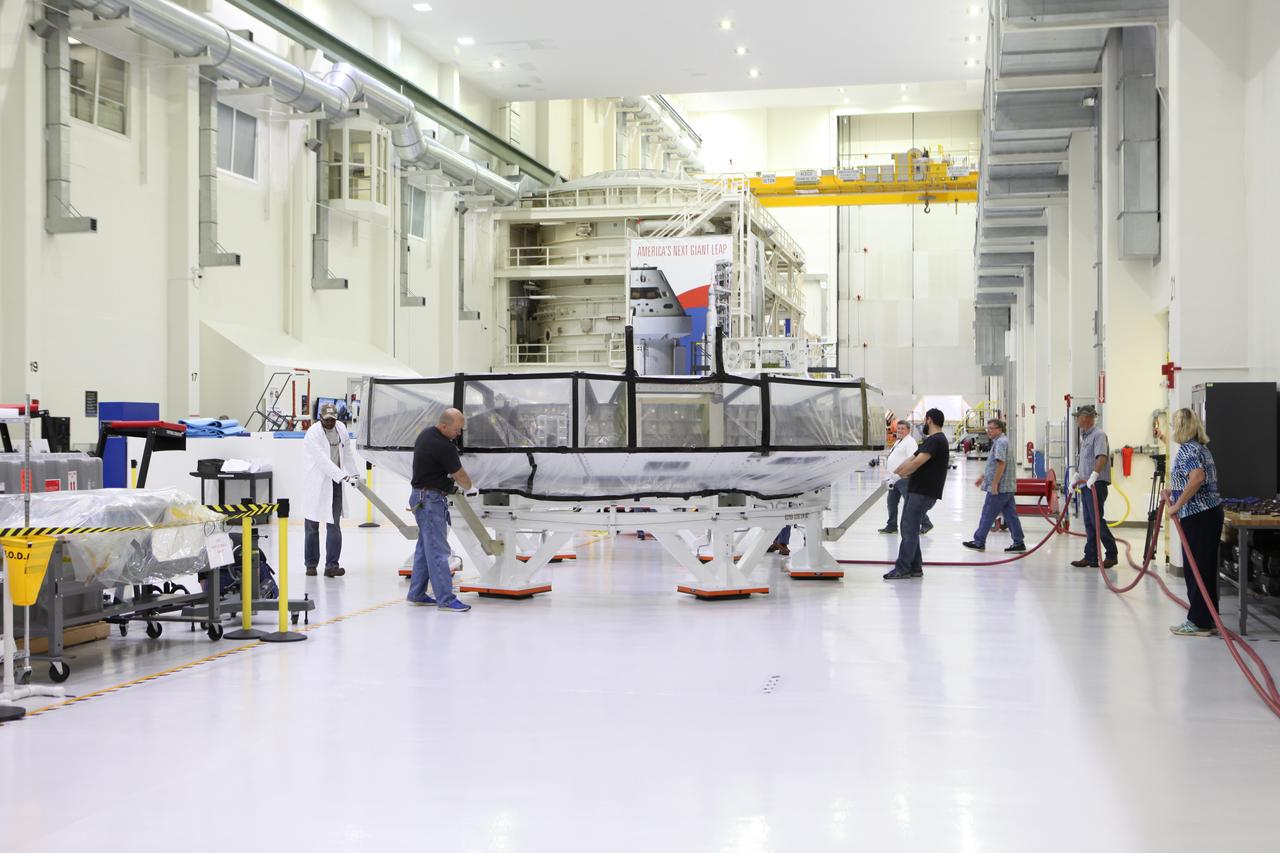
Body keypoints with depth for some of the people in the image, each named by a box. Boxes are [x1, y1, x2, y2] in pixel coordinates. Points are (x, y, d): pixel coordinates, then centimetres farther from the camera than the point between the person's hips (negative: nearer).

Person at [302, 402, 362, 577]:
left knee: (334, 525, -2)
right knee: (312, 526, 5)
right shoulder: (313, 433, -14)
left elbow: (348, 451, 20)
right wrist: (342, 475, -30)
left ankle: (331, 565, -4)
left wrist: (354, 472, 24)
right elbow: (323, 460, -23)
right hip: (316, 483, -5)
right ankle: (311, 564, 16)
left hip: (335, 481, 5)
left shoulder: (341, 428, 6)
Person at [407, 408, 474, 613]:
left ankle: (417, 594, 21)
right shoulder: (444, 447, -22)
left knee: (425, 547, 15)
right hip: (431, 500, -10)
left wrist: (451, 476, 13)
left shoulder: (426, 433, 8)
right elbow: (462, 477, -11)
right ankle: (445, 599, -9)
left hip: (421, 496, 10)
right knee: (438, 550, -9)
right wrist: (468, 485, 11)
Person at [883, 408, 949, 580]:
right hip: (917, 490, 10)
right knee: (909, 529, 13)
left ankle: (902, 568, -8)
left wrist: (897, 476, -15)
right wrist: (893, 474, 13)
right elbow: (911, 460, 21)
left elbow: (917, 462, -22)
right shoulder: (931, 440, 22)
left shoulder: (936, 440, -13)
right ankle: (915, 568, 17)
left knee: (909, 529, -9)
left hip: (923, 493, -10)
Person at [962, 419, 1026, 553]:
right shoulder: (1001, 441, 19)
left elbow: (1001, 464, -23)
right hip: (1008, 487, 10)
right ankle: (1018, 543, 8)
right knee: (1010, 515, 9)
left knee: (987, 515, 0)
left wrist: (994, 483, -22)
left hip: (998, 488, -10)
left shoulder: (1000, 442, -15)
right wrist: (982, 477, 28)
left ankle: (979, 542, 7)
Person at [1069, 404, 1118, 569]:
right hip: (1085, 486, 10)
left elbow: (1102, 457, -25)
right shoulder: (1084, 436, 19)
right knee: (1089, 523, 9)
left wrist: (1093, 476, -33)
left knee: (1097, 521, -9)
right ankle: (1091, 557, 11)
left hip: (1096, 485, -10)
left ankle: (1111, 554, 0)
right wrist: (1076, 476, 21)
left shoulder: (1098, 435, -11)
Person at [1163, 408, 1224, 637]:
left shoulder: (1186, 450, -12)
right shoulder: (1201, 448, 17)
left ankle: (1199, 622, -1)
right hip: (1212, 512, 9)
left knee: (1195, 568, -4)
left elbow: (1197, 478, -28)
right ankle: (1208, 621, 18)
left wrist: (1177, 505, -23)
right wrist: (1175, 491, 23)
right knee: (1207, 568, 13)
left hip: (1197, 516, -9)